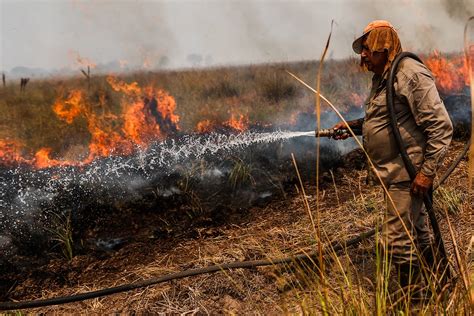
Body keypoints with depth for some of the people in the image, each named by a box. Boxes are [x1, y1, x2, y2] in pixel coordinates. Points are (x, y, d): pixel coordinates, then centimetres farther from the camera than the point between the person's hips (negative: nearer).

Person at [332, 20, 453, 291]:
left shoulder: (411, 74, -16)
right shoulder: (381, 78, 13)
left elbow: (441, 126, -20)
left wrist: (428, 171, -23)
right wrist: (353, 125, 13)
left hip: (408, 174, -10)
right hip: (393, 171, 10)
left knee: (398, 242, -7)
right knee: (416, 230, 22)